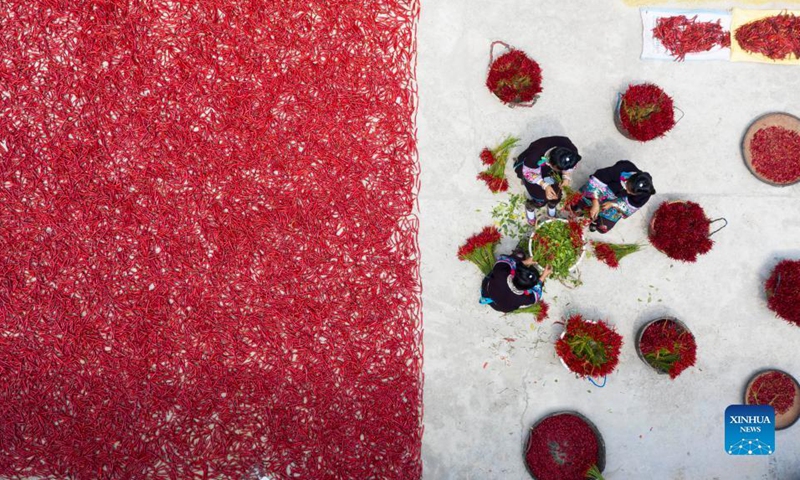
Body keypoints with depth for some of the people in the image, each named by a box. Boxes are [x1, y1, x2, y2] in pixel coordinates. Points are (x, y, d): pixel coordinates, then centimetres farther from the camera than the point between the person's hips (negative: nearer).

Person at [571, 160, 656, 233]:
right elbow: (596, 180, -29)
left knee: (603, 227, -12)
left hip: (618, 203, 1)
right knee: (576, 207, -14)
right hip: (605, 189, -1)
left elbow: (630, 208, -13)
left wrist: (613, 204, -27)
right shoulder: (621, 170, -38)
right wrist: (595, 203, -35)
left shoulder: (645, 194, -31)